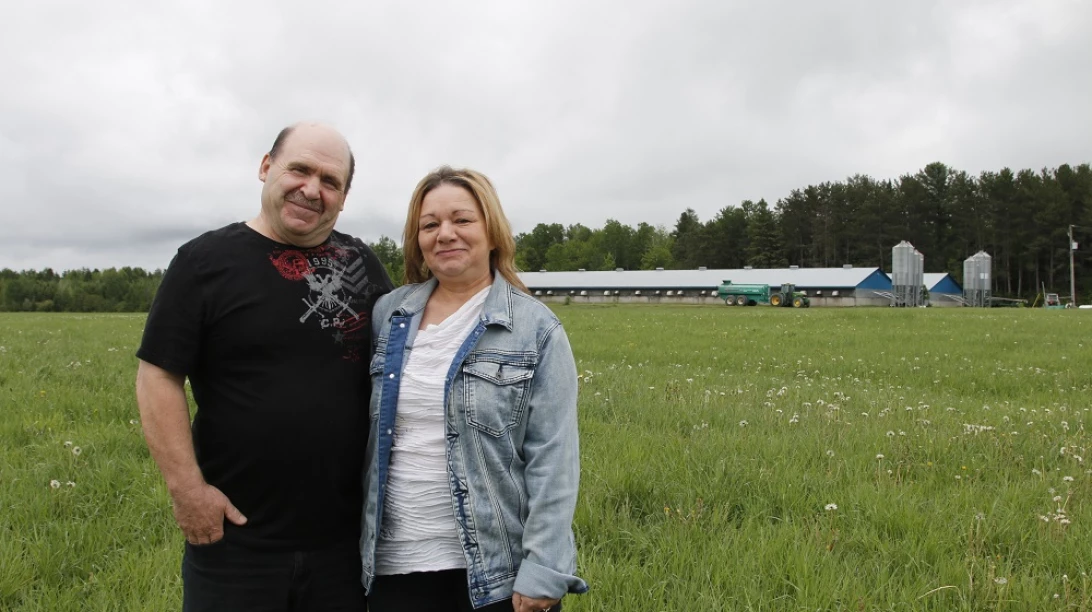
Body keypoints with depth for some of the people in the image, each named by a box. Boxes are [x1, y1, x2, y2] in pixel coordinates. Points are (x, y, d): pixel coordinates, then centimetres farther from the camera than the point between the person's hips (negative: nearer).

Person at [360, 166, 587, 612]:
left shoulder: (536, 329, -5)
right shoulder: (387, 315, 5)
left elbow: (552, 457, -9)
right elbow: (361, 433, 11)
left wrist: (543, 570, -16)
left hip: (497, 568, -3)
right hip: (393, 563, 3)